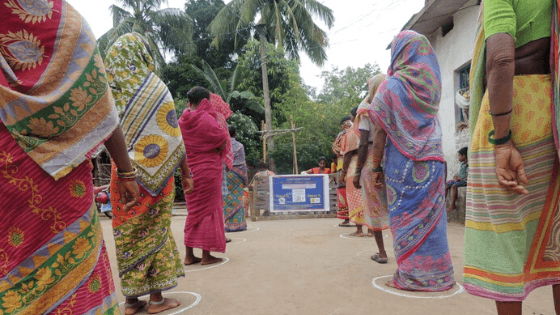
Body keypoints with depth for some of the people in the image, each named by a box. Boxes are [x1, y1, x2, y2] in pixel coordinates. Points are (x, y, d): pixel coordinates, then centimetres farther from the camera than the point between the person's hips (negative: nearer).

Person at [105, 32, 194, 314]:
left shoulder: (109, 91, 4)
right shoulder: (156, 88, -6)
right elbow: (173, 137, -7)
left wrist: (123, 167, 14)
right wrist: (186, 172, -1)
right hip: (155, 172, -3)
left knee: (126, 232, 9)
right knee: (154, 230, 5)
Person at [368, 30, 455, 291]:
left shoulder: (391, 86, -6)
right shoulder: (430, 84, 10)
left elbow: (380, 133, -9)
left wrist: (376, 167, -5)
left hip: (401, 162, -5)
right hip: (433, 160, 5)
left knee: (406, 217, 3)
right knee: (431, 216, 11)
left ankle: (412, 276, 11)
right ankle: (436, 273, 21)